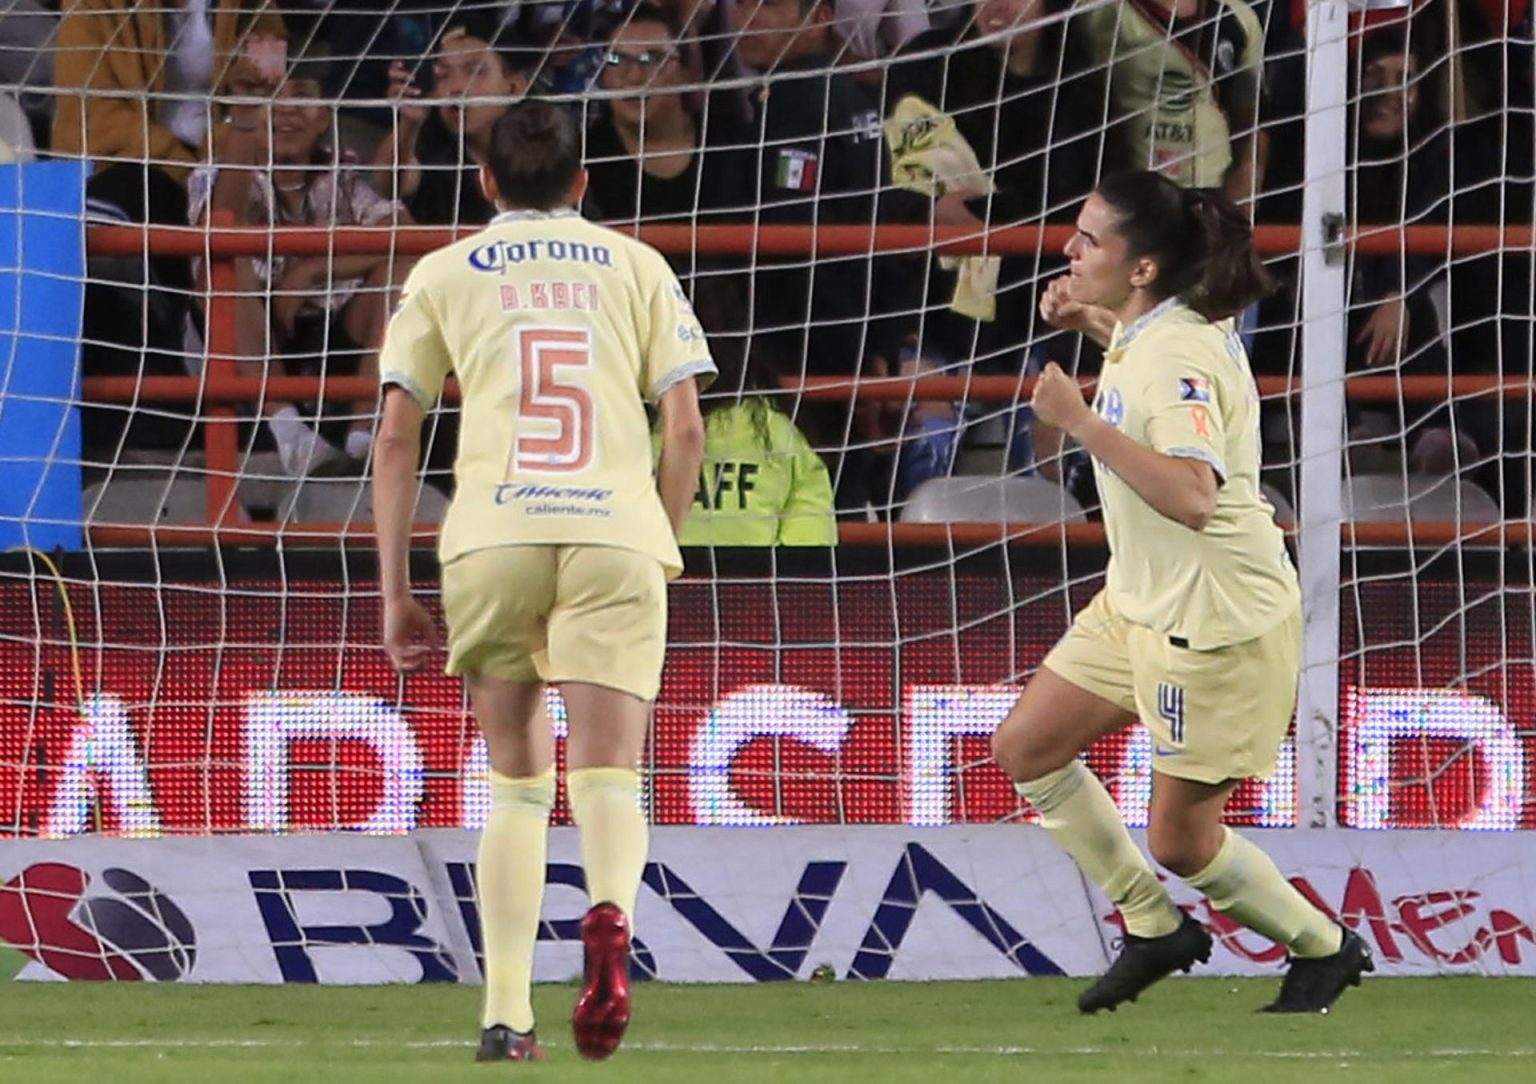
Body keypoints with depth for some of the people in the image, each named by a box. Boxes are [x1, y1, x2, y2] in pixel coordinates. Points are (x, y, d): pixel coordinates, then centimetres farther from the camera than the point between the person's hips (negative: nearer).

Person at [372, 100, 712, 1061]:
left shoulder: (445, 274, 17)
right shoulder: (636, 267, 19)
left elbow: (397, 436, 10)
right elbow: (686, 426, 10)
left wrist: (396, 592, 11)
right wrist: (659, 548, 21)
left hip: (492, 540, 0)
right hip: (616, 536, 0)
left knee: (518, 787, 13)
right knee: (608, 782, -5)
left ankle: (507, 1014, 5)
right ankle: (611, 919, -37)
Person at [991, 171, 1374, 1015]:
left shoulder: (1178, 358, -27)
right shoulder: (1145, 330, 1)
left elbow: (1190, 496, -41)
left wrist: (1080, 419, -35)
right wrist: (1087, 320, 9)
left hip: (1218, 621, -10)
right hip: (1141, 602, 10)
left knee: (1180, 840, 1)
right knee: (1026, 750, 11)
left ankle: (1323, 951, 23)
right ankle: (1154, 928, 23)